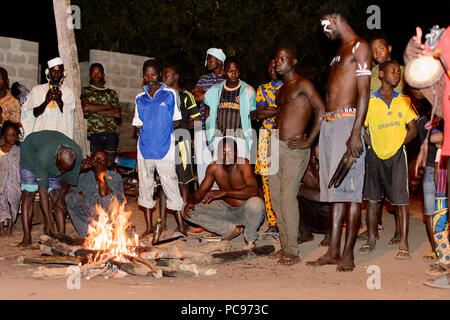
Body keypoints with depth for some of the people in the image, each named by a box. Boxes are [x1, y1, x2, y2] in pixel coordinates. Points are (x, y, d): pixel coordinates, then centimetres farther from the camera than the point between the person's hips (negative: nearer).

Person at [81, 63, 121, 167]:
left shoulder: (111, 93, 17)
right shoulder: (85, 91, 11)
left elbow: (118, 114, 5)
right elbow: (85, 108, -9)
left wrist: (96, 110, -2)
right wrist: (107, 106, 0)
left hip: (111, 133, 2)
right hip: (94, 133, -2)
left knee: (109, 164, -1)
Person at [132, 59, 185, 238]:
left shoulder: (170, 94, 4)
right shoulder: (140, 98, 12)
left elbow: (176, 120, 6)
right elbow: (139, 125, 13)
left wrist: (163, 130, -4)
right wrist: (150, 132, -1)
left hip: (165, 148, -3)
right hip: (145, 148, 4)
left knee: (170, 184, -6)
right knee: (145, 185, 7)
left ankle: (181, 227, 0)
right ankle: (149, 227, 16)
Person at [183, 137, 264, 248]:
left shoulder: (243, 164, -22)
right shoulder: (214, 167, -8)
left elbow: (254, 190, -36)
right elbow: (201, 191, -1)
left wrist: (224, 192, -44)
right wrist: (191, 202, -25)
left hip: (246, 212, -5)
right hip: (226, 209, 5)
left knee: (255, 202, -41)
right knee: (190, 211, -9)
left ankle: (250, 239, -9)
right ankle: (231, 230, 1)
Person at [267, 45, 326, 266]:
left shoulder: (302, 84, -7)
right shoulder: (282, 88, 20)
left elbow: (322, 111, -16)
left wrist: (308, 142, -16)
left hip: (294, 149, -9)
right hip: (277, 147, 9)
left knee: (288, 196, -13)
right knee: (275, 196, 7)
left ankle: (293, 251, -7)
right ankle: (285, 246, 15)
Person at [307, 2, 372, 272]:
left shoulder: (360, 47, -2)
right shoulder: (340, 51, 24)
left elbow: (364, 92, -12)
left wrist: (356, 132, -21)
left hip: (347, 121, -9)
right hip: (329, 123, 9)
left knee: (350, 189, -8)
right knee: (335, 189, 7)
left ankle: (348, 254, -6)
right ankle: (333, 252, 9)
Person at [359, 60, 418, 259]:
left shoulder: (404, 101, 7)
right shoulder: (369, 101, 2)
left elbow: (413, 129, 6)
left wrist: (399, 144, -6)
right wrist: (373, 145, -7)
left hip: (397, 155, 0)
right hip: (375, 155, 0)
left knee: (402, 199, -7)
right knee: (371, 199, 4)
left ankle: (403, 245, -5)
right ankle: (371, 240, 16)